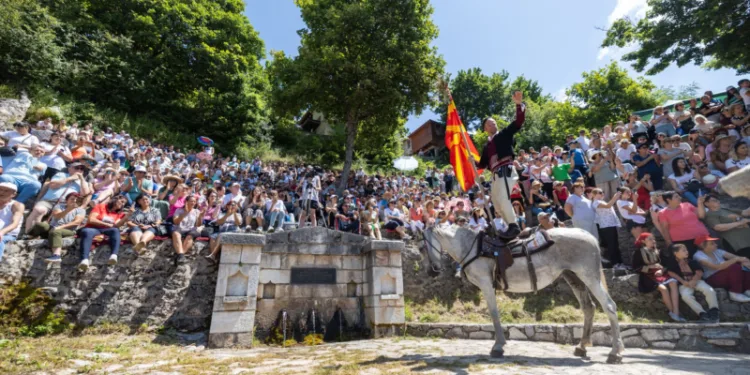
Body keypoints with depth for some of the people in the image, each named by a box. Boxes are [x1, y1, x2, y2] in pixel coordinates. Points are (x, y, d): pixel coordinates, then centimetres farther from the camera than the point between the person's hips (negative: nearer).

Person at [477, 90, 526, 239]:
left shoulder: (504, 133, 11)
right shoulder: (487, 146, 24)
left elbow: (519, 121, -3)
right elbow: (483, 164, 23)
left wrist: (519, 104, -14)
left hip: (505, 170, -7)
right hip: (496, 174, 8)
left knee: (503, 198, -20)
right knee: (495, 201, 7)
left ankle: (513, 226, -12)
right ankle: (511, 225, 15)